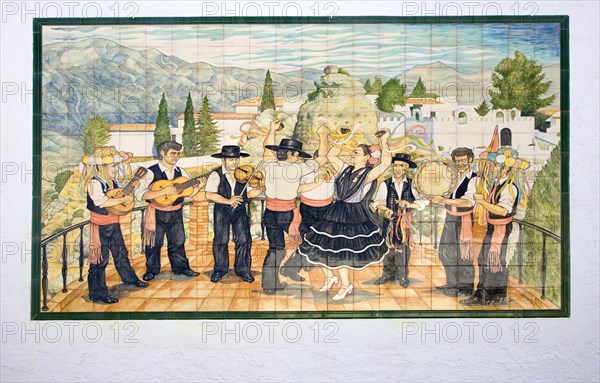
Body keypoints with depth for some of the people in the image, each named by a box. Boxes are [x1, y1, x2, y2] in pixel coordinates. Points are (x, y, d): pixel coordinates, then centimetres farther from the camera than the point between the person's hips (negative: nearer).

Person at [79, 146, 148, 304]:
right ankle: (97, 293, 9)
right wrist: (123, 199, -25)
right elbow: (102, 202, -31)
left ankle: (130, 278, 40)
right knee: (100, 259, 0)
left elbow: (121, 194, 20)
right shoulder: (94, 183, -20)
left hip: (114, 224, 8)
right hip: (101, 227, -8)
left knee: (121, 253, 22)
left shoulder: (112, 181, 7)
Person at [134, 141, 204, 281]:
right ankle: (152, 270, 25)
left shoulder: (180, 172, 4)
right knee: (154, 243, 7)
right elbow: (139, 193, -27)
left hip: (176, 213, 4)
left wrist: (199, 186, -14)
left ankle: (181, 267, 29)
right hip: (157, 213, -4)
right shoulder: (151, 172, -15)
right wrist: (164, 191, -33)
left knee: (178, 241, 13)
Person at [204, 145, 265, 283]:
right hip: (222, 209, -2)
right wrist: (228, 201, -21)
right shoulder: (216, 175, -4)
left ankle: (243, 269, 3)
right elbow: (209, 195, -15)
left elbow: (249, 193, -1)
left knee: (243, 239, -10)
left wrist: (261, 188, -19)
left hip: (239, 210, 2)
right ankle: (220, 268, 8)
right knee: (221, 239, -10)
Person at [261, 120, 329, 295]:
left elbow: (268, 149, 24)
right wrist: (322, 136, 8)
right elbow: (322, 158, -6)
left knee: (275, 248, 13)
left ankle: (269, 284, 14)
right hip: (288, 214, -5)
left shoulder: (269, 165, -1)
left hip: (270, 213, 5)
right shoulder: (296, 169, -16)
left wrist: (272, 130, 34)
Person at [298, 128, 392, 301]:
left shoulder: (368, 174, -11)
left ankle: (346, 285, 23)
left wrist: (384, 141, -27)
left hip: (355, 217, -6)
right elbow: (330, 155, 17)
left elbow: (386, 163, -26)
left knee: (340, 251, 1)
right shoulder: (346, 169, 8)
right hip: (336, 213, 6)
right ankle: (329, 276, 33)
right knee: (321, 247, 8)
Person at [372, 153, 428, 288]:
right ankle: (388, 274, 18)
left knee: (403, 248, 0)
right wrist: (386, 209, -25)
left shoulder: (411, 184, 4)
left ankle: (402, 276, 12)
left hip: (405, 220, 0)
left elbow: (424, 201, -3)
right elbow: (378, 202, -5)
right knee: (388, 247, 5)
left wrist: (409, 204, -18)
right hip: (389, 220, 1)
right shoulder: (385, 184, 4)